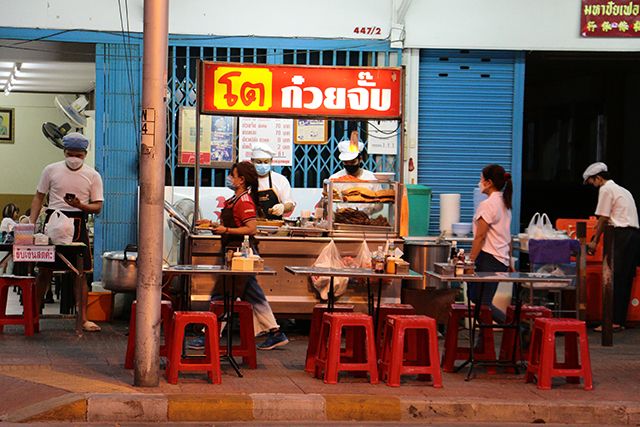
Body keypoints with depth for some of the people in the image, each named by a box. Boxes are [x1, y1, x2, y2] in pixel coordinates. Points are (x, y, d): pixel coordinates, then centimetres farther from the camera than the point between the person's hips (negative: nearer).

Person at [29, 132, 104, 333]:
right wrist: (31, 224, -1)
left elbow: (97, 206, 2)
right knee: (44, 270, 4)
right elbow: (39, 197, 9)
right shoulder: (51, 170, 6)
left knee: (80, 272, -1)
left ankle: (81, 319, 3)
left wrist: (80, 205, -18)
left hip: (77, 223, 0)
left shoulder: (92, 176, 4)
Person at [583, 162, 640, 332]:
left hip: (621, 235, -9)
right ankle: (621, 320, 10)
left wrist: (595, 241, 2)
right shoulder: (623, 190, 26)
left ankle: (614, 321, -12)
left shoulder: (606, 189, -2)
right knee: (625, 280, 8)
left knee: (614, 279, -9)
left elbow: (603, 218, -5)